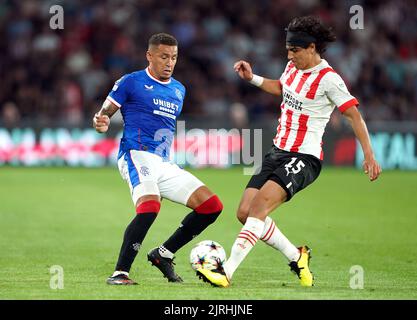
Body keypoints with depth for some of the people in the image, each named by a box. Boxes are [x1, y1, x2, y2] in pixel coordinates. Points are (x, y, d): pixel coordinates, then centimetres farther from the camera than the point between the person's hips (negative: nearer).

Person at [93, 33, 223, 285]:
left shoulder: (178, 90, 21)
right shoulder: (131, 82, 2)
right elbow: (103, 116, 0)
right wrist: (101, 124, -21)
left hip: (165, 164, 7)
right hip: (137, 155, -7)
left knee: (213, 206, -1)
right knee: (150, 205, -35)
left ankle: (164, 255, 10)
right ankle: (120, 273, -28)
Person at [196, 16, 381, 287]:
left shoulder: (328, 79, -15)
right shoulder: (294, 68, 9)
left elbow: (354, 115, -15)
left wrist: (369, 156, -21)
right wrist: (252, 78, 20)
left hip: (304, 158, -9)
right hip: (278, 152, 9)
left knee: (258, 206, -25)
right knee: (245, 212, -2)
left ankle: (227, 272, -28)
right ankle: (296, 257, 15)